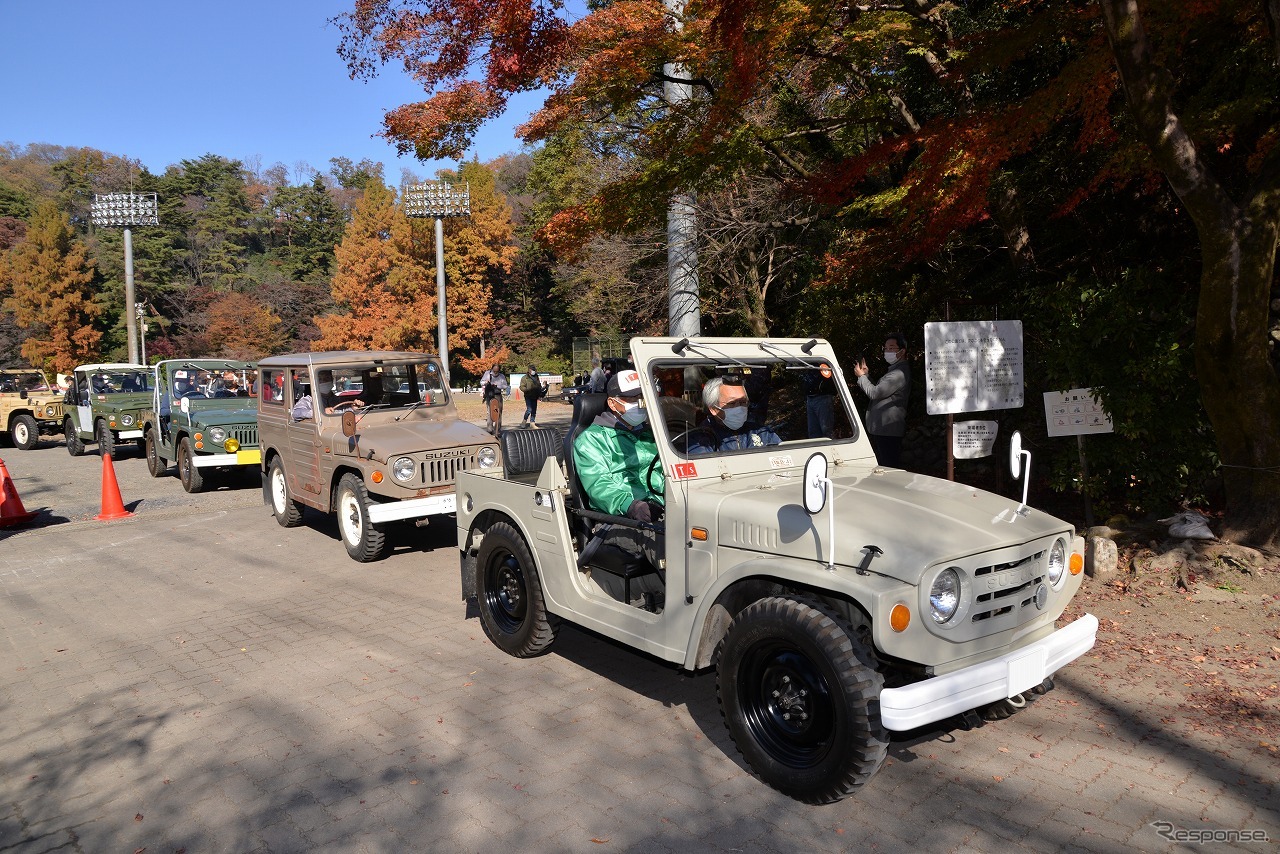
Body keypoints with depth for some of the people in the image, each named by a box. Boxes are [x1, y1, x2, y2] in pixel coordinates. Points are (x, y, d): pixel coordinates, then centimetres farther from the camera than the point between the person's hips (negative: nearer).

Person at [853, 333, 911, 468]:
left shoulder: (899, 373, -17)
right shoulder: (894, 370, 20)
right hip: (880, 428, 11)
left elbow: (874, 393, -20)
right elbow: (879, 391, 22)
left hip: (887, 430, -11)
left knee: (890, 468, -8)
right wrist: (867, 374, 11)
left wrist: (861, 376, -5)